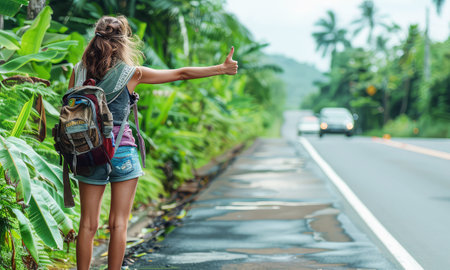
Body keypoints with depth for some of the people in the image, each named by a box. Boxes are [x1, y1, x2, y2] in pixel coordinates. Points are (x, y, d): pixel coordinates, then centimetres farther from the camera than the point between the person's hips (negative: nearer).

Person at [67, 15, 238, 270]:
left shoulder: (78, 71, 3)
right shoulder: (131, 73, -5)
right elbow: (182, 73, 2)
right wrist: (222, 68, 11)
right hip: (122, 153, -3)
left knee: (88, 225, 8)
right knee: (119, 224, 4)